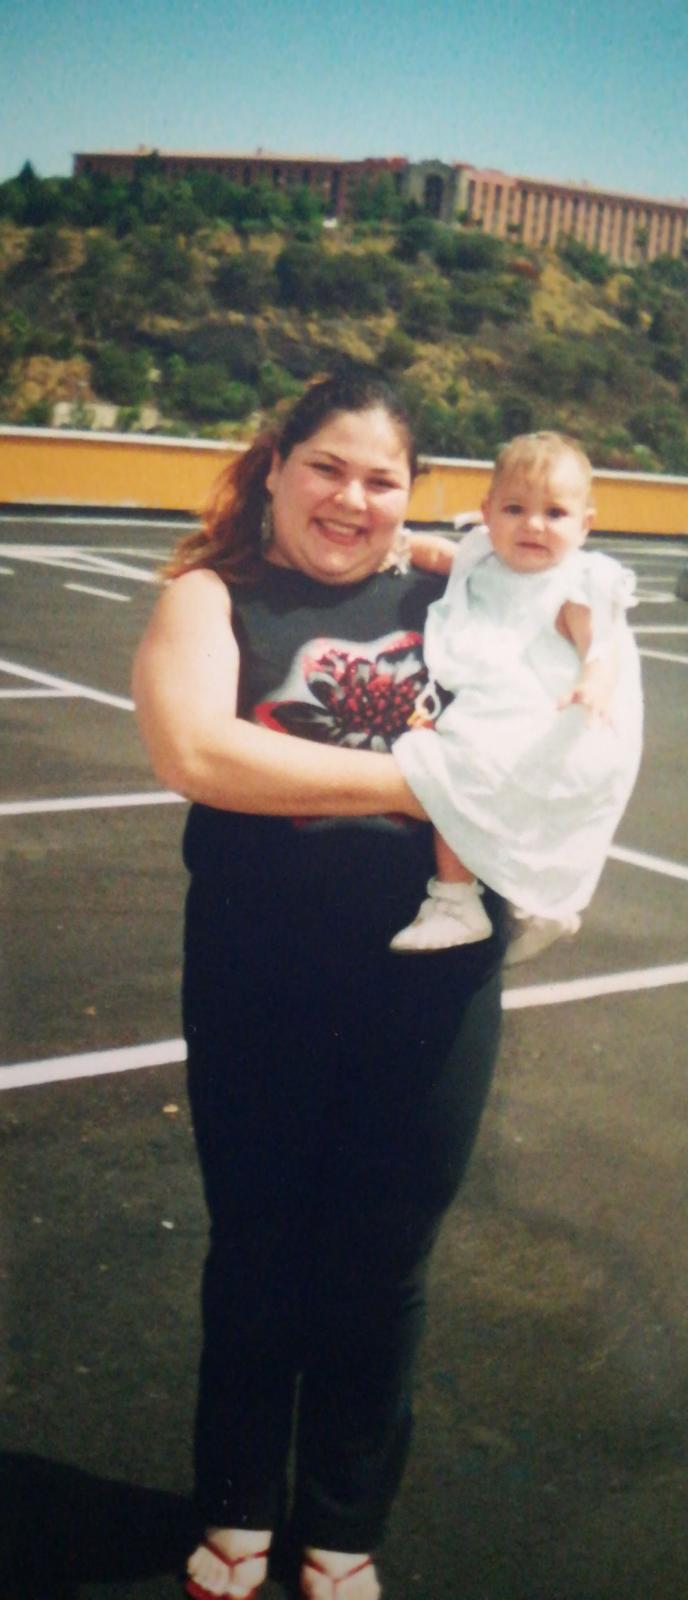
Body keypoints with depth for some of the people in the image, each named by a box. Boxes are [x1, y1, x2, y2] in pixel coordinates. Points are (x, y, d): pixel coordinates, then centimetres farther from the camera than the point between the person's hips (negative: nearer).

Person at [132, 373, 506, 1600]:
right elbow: (193, 750, -22)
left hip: (431, 994, 2)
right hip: (261, 997, -1)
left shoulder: (450, 602, 3)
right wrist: (411, 780, -20)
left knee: (379, 1271, 15)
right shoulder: (213, 599, -3)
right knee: (257, 1254, 17)